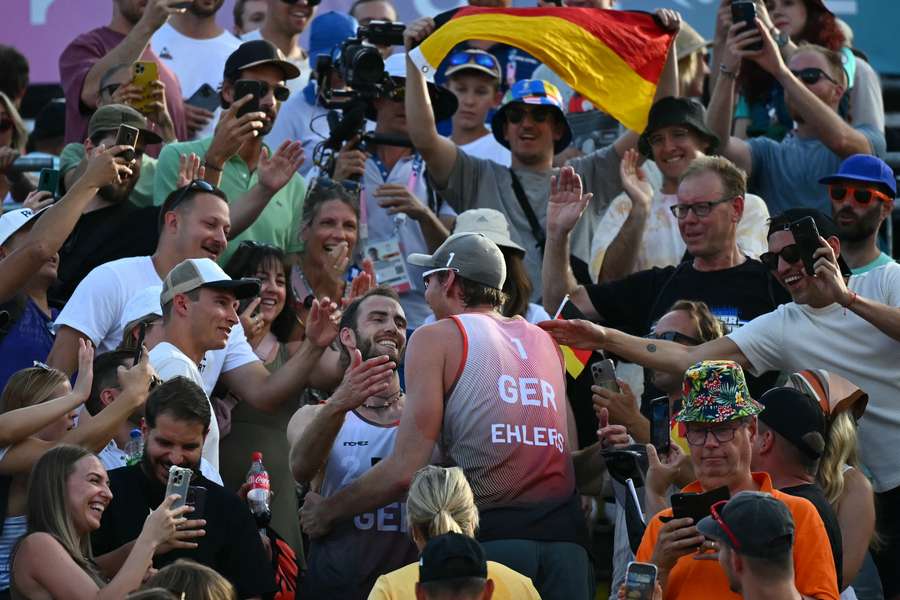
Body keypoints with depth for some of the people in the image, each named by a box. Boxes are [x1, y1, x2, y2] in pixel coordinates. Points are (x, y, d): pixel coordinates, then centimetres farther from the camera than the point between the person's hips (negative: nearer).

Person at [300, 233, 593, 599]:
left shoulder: (436, 338, 5)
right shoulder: (543, 341, 22)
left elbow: (405, 470, -1)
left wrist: (328, 511, 10)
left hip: (490, 533, -5)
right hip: (565, 531, 5)